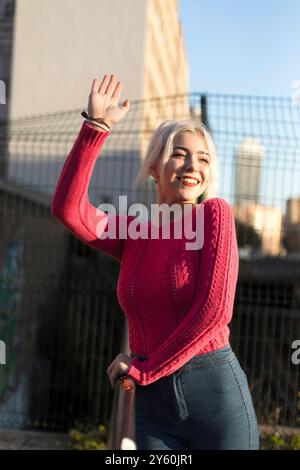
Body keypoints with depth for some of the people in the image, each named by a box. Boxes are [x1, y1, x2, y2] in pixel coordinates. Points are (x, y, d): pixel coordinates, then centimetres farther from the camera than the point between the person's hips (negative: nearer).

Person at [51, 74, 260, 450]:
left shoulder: (214, 213, -3)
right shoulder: (133, 234, 8)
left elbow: (215, 309, -13)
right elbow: (67, 208, -9)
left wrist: (141, 369, -7)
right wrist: (96, 125, -12)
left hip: (216, 394, -3)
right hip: (154, 407, 3)